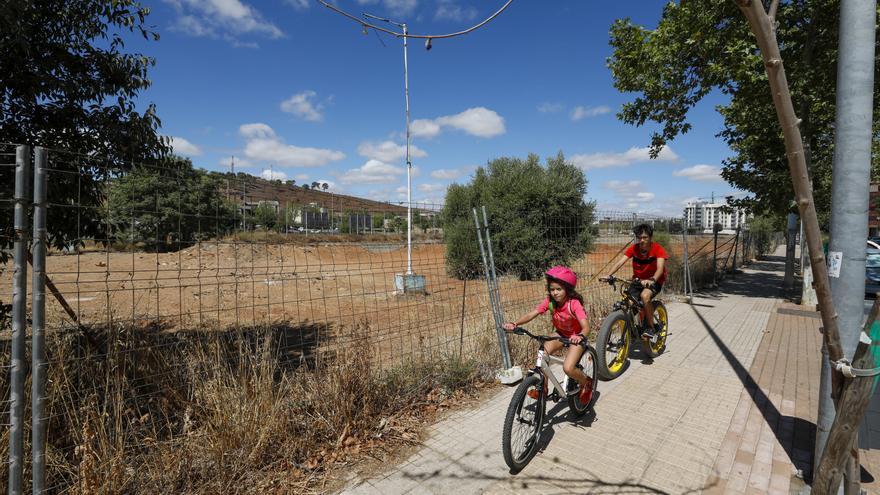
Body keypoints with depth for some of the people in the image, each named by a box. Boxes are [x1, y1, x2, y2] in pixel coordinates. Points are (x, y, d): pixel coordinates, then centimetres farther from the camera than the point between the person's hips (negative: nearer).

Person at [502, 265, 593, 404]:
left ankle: (586, 384, 12)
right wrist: (514, 323, -42)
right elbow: (531, 315, -24)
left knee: (568, 368, -22)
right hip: (561, 333, 5)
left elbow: (586, 326, -38)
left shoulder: (574, 304, -29)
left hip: (576, 337, -5)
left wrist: (579, 336, -61)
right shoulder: (549, 301, -17)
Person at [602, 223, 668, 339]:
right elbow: (620, 262, -19)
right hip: (638, 280, 4)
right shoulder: (633, 249, -9)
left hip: (655, 281, -3)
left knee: (645, 296, -34)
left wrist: (652, 280, -52)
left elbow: (660, 268, -31)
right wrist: (608, 275, -36)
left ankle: (650, 327, -15)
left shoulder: (658, 249, -18)